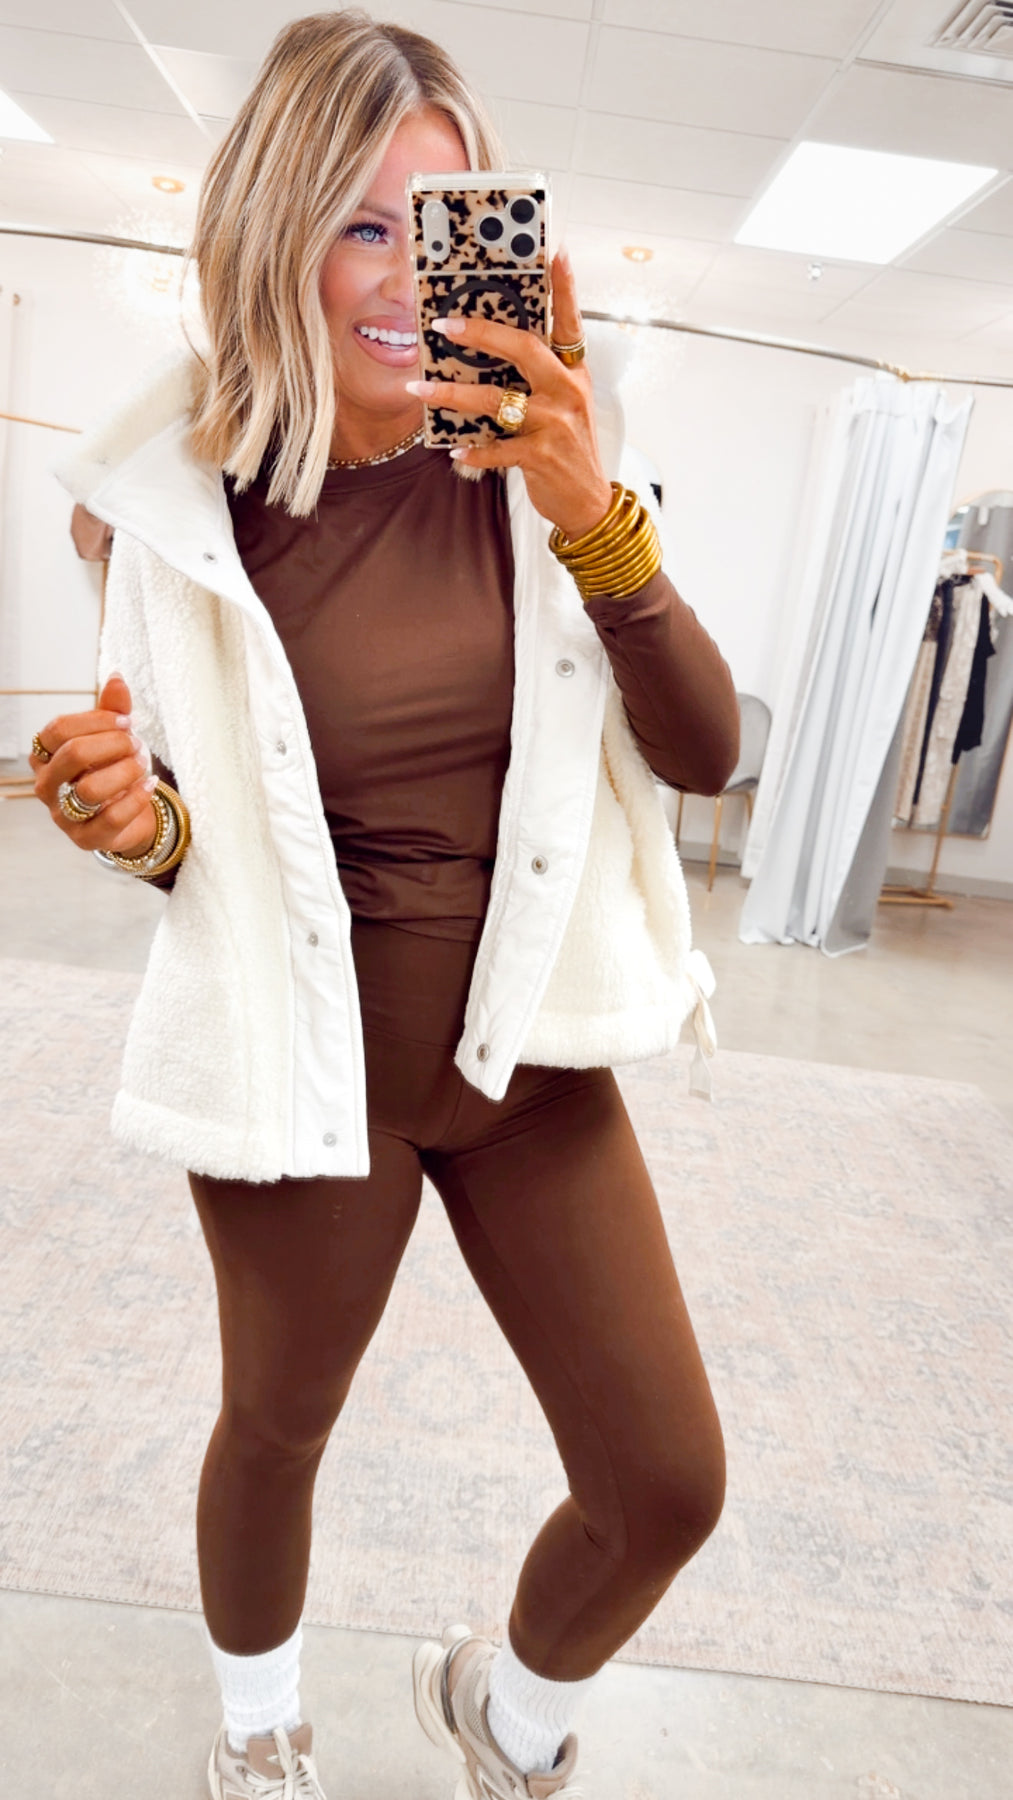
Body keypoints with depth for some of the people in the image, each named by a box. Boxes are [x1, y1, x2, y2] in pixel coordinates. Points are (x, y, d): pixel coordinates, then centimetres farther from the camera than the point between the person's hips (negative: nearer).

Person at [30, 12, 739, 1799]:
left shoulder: (524, 466, -4)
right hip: (306, 1053, -1)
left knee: (667, 1485, 7)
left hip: (530, 1047, 2)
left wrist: (592, 515, -22)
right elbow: (182, 830, 2)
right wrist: (135, 822, -21)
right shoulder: (184, 505, -8)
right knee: (277, 1428, 21)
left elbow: (702, 750, -9)